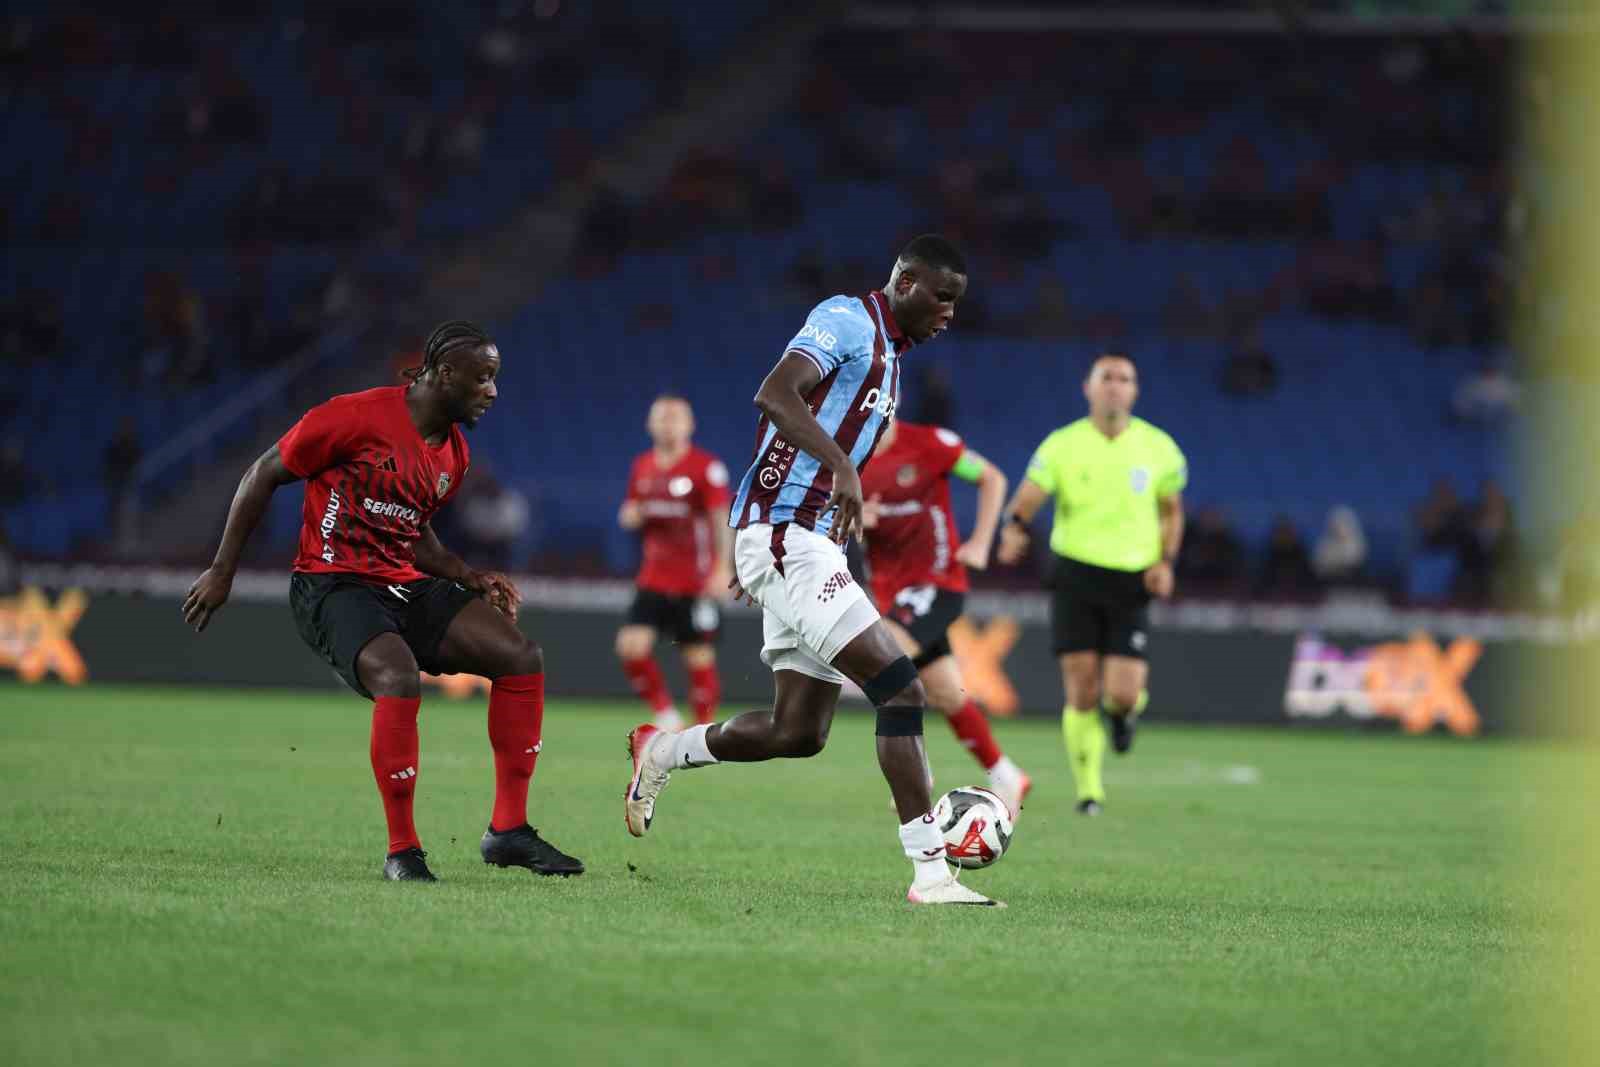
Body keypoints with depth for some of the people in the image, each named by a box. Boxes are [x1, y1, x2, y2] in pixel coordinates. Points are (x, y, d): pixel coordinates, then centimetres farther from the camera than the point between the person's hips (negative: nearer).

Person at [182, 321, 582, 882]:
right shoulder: (358, 416, -15)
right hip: (332, 585, -8)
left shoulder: (453, 454, 10)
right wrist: (222, 572, -6)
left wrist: (470, 578, 7)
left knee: (522, 657, -6)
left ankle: (508, 829, -1)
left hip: (405, 584, 8)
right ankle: (402, 851, -21)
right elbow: (263, 474, -6)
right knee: (399, 679, -34)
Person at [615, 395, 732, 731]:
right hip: (654, 579, 5)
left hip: (695, 584, -5)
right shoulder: (642, 467, 10)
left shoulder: (706, 467, -8)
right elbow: (629, 516, 21)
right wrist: (631, 516, -4)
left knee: (699, 658, -1)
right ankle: (665, 714, 8)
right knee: (631, 646, -9)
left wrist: (723, 568, -19)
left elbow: (722, 520, -10)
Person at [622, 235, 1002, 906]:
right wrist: (842, 467, -36)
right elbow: (776, 395, -25)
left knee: (799, 732, 11)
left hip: (811, 543, 10)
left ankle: (662, 753, 31)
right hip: (786, 540, -10)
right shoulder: (849, 321, -8)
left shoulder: (886, 349, 22)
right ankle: (930, 872, -17)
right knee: (901, 690, -17)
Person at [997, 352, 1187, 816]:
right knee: (1082, 694, -5)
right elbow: (1026, 499, -10)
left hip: (1131, 582, 1)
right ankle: (1088, 789, 12)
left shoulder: (1158, 448, 2)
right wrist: (1014, 528, -33)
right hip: (1076, 574, -1)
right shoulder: (1064, 445, -3)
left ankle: (1126, 707, 29)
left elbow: (1171, 511, 15)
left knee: (1122, 695, -10)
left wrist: (1165, 561, -1)